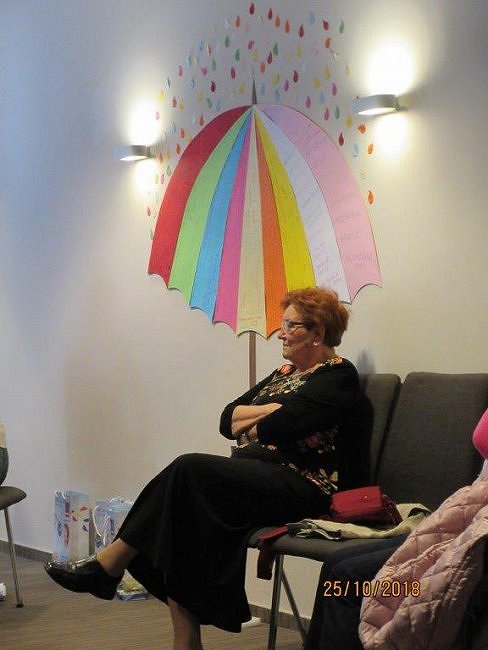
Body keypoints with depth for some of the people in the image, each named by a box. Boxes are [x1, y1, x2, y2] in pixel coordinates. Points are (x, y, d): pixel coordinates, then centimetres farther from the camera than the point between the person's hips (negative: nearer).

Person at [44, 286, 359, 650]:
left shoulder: (337, 376, -2)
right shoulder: (285, 373, 24)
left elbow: (277, 427, -16)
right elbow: (227, 420, 13)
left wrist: (248, 423, 4)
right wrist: (271, 409, -3)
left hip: (299, 486, -8)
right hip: (252, 476, 8)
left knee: (190, 469, -27)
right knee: (181, 525, -19)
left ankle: (108, 565, -18)